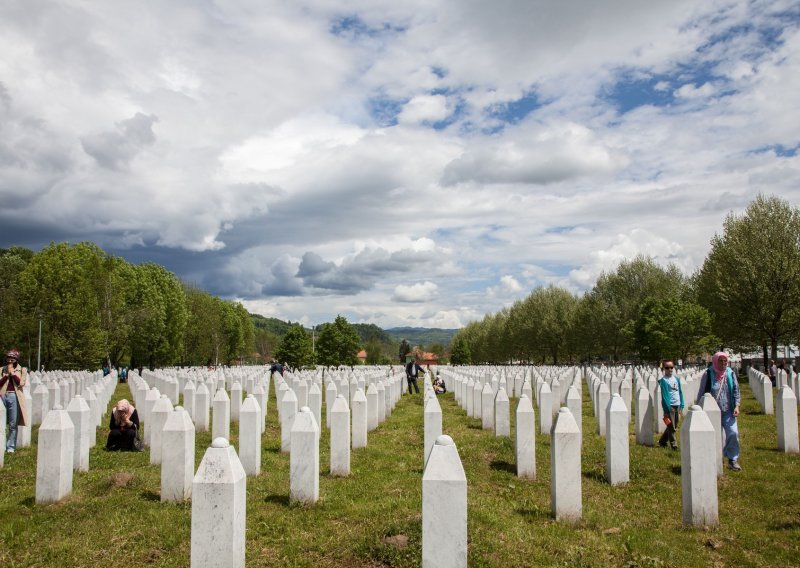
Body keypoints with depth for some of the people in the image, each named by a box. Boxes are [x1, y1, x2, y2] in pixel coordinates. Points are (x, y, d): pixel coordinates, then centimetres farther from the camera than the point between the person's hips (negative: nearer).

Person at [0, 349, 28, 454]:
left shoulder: (22, 370, 7)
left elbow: (21, 383, -6)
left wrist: (13, 373, -7)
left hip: (14, 397, -2)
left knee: (13, 425, 1)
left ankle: (11, 447, 8)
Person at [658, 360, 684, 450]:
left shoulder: (676, 378, 8)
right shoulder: (664, 380, -10)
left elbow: (680, 392, 12)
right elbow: (664, 396, -14)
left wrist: (681, 405, 6)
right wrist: (667, 410, -17)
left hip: (677, 405, 6)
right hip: (670, 406, -6)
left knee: (674, 426, 14)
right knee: (671, 427, -1)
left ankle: (662, 441, 28)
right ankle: (674, 445, 8)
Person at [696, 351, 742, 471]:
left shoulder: (730, 374, 3)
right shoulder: (708, 374, -5)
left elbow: (736, 390, 9)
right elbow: (701, 393, 1)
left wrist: (736, 406, -2)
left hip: (728, 411, 2)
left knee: (733, 433, -5)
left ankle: (733, 459, 9)